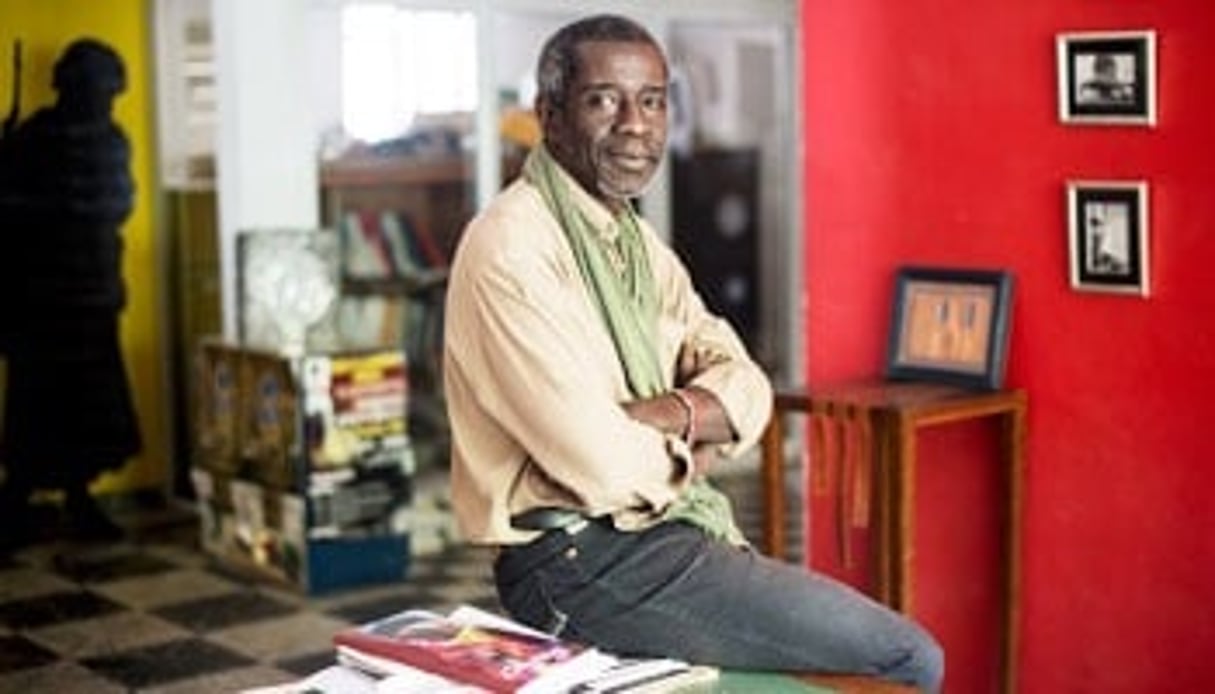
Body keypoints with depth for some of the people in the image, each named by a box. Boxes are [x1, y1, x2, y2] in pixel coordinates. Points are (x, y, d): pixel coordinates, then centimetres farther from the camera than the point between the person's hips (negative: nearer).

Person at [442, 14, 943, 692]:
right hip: (583, 562, -9)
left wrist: (659, 416, -15)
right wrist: (689, 454, -3)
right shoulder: (513, 247, -15)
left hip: (666, 532, 9)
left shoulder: (639, 242, 14)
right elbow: (601, 467, -23)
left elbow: (746, 389, 5)